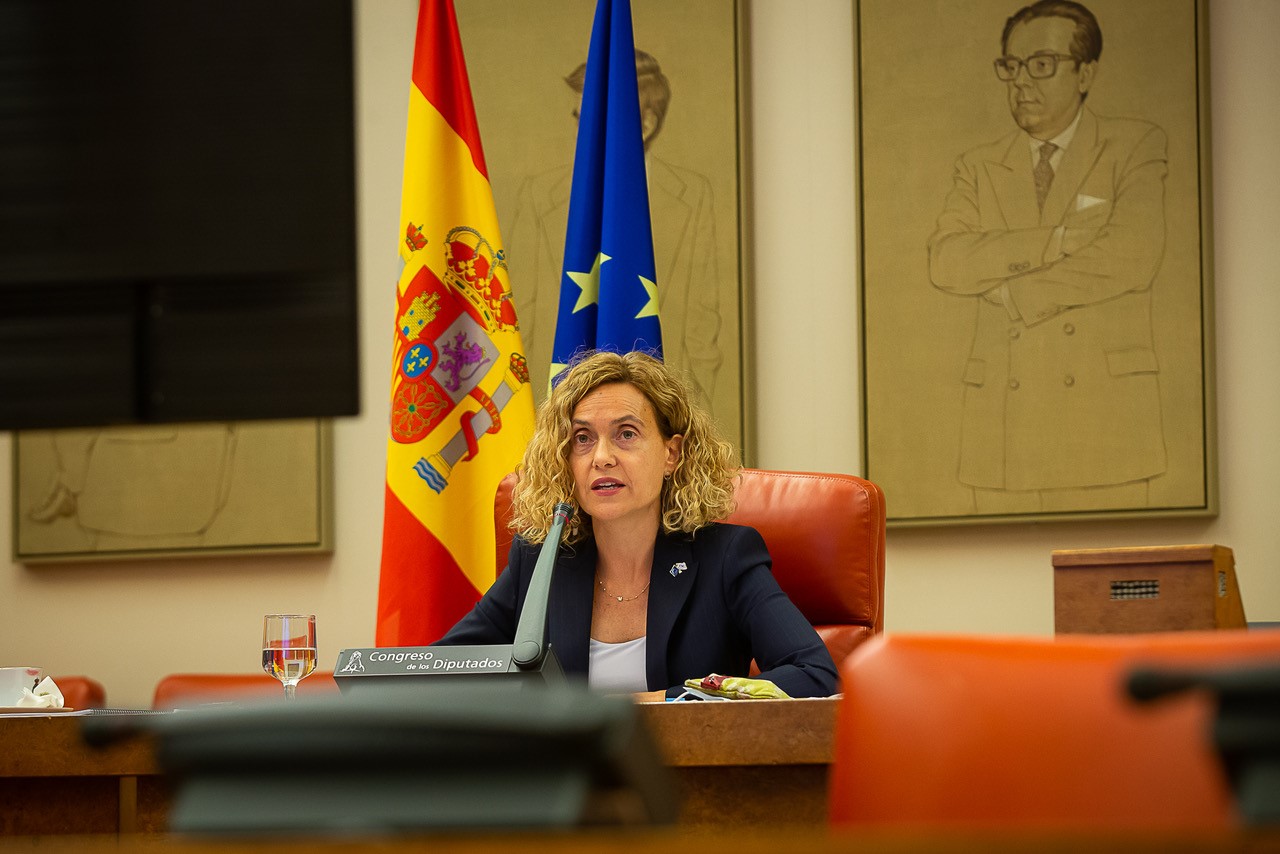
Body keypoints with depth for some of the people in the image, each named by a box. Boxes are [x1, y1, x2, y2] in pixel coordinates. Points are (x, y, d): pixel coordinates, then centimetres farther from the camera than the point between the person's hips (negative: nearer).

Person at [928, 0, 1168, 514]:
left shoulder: (1135, 148, 8)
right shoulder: (980, 168, 17)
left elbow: (1132, 259, -8)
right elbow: (946, 263, -1)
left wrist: (1014, 293, -4)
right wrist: (1060, 239, -12)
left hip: (1102, 420, -3)